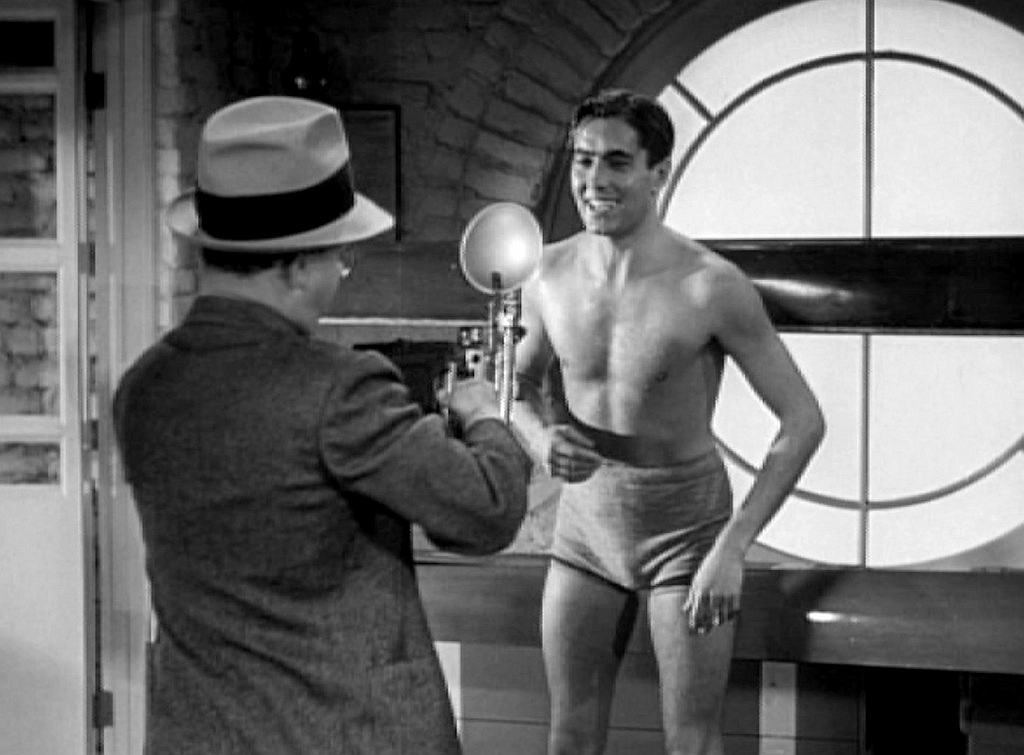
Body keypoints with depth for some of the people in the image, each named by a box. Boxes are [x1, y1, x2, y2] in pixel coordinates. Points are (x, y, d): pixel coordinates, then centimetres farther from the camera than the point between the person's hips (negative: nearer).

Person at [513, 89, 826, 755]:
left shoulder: (713, 285, -21)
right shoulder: (552, 272, -7)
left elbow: (804, 419, -16)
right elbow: (522, 388, 10)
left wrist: (734, 548, -22)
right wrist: (544, 444, -14)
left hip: (686, 531, -4)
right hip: (586, 526, 4)